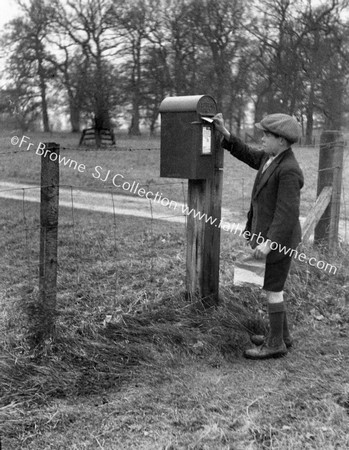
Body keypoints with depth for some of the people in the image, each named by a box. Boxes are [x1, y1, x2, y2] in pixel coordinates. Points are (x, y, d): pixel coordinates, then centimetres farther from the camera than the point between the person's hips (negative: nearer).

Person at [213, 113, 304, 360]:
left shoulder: (288, 170, -22)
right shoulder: (272, 156, 6)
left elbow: (287, 212, -26)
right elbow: (246, 154, 21)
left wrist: (269, 243, -27)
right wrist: (224, 132, 11)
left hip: (278, 239, -10)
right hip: (266, 234, 10)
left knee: (272, 290, 0)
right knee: (272, 287, 18)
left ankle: (275, 344, 12)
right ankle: (282, 335, 30)